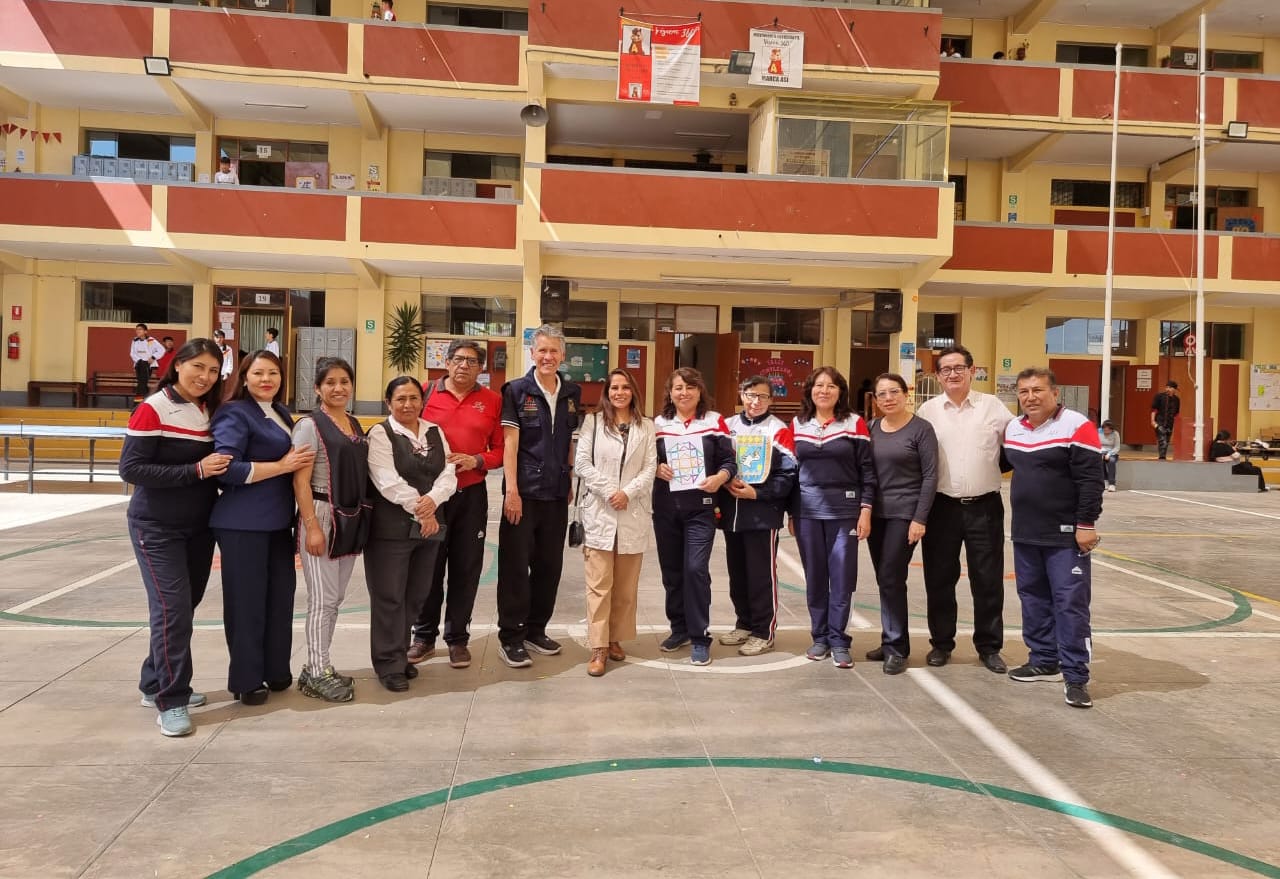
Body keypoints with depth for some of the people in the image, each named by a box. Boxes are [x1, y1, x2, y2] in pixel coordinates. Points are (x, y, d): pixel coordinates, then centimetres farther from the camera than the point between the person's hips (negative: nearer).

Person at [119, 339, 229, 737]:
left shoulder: (210, 412, 6)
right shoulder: (153, 410, -12)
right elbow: (131, 469, -19)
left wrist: (218, 472, -4)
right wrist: (195, 470, -25)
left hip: (199, 527, 7)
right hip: (157, 528, -6)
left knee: (185, 606, 12)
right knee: (172, 608, -10)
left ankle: (156, 684, 28)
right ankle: (171, 701, 1)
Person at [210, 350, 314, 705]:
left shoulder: (281, 413, 13)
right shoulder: (235, 413, -11)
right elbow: (227, 469, -21)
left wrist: (298, 461, 7)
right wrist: (283, 466, -19)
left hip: (277, 521, 8)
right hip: (244, 524, -8)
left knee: (280, 595, 13)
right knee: (247, 601, 2)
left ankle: (275, 671, 27)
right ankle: (246, 681, 15)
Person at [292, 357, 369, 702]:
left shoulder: (355, 425, 13)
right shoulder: (310, 425, -8)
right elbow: (300, 481, -12)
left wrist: (361, 519, 12)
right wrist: (312, 526, -18)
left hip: (352, 518, 7)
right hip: (322, 516, -7)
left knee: (336, 597, 12)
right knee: (322, 599, -2)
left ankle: (317, 666, 23)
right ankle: (317, 674, 8)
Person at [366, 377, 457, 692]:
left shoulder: (435, 432, 12)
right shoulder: (380, 434, -4)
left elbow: (448, 474, 3)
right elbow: (389, 482, -15)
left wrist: (432, 500, -16)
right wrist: (419, 510, -16)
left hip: (430, 525, 6)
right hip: (391, 527, -5)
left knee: (416, 595, 13)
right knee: (389, 596, 1)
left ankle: (397, 653, 30)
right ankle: (389, 664, 14)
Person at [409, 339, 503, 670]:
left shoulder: (492, 400, 3)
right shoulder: (425, 394, 1)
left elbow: (500, 449, 5)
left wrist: (477, 461, -13)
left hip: (472, 494, 1)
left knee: (466, 568, 6)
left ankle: (458, 638, 20)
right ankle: (424, 636, 24)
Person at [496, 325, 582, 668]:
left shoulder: (572, 394, 9)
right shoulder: (517, 391, -3)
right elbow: (510, 442, -8)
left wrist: (571, 485, 9)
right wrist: (511, 490, -14)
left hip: (557, 492, 5)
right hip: (524, 490, -4)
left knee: (549, 563, 12)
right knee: (516, 564, 0)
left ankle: (536, 630, 26)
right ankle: (510, 637, 10)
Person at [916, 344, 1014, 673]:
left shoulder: (993, 406, 1)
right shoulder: (927, 410, 2)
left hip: (985, 506, 0)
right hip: (942, 507, 1)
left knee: (987, 580, 7)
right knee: (939, 578, 8)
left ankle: (989, 646, 21)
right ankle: (941, 643, 23)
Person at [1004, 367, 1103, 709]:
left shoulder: (1077, 427, -12)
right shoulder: (1012, 429, 8)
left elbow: (1091, 480, -14)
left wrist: (1086, 524, -16)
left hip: (1065, 535, -7)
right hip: (1025, 533, 7)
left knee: (1071, 602, -4)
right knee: (1033, 598, 14)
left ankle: (1075, 677, 2)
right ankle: (1044, 661, 28)